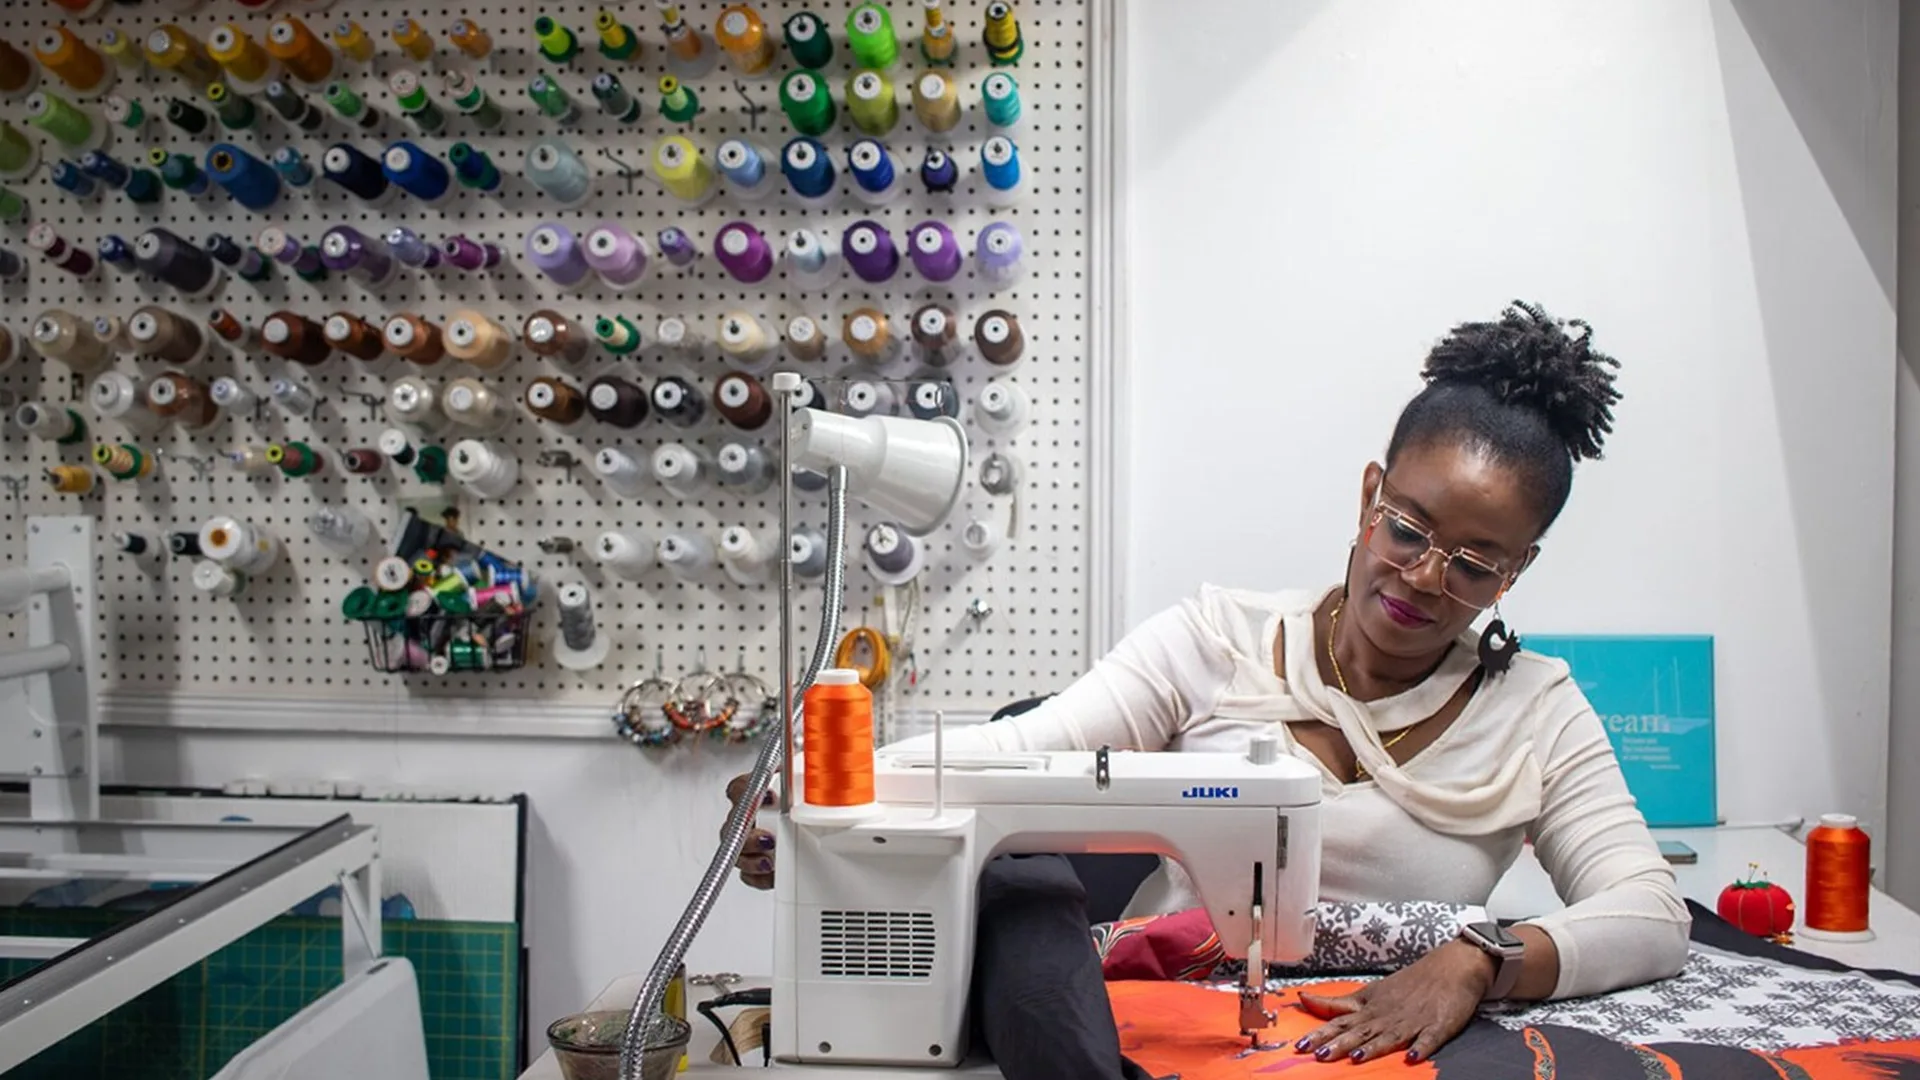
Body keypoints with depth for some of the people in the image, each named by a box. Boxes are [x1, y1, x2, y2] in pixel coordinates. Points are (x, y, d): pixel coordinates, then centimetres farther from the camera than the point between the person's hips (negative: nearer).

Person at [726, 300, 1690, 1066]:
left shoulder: (1537, 712, 5)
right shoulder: (1216, 641, -1)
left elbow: (1654, 915, -3)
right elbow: (1025, 746, -13)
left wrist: (1476, 962, -23)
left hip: (1372, 1047, 2)